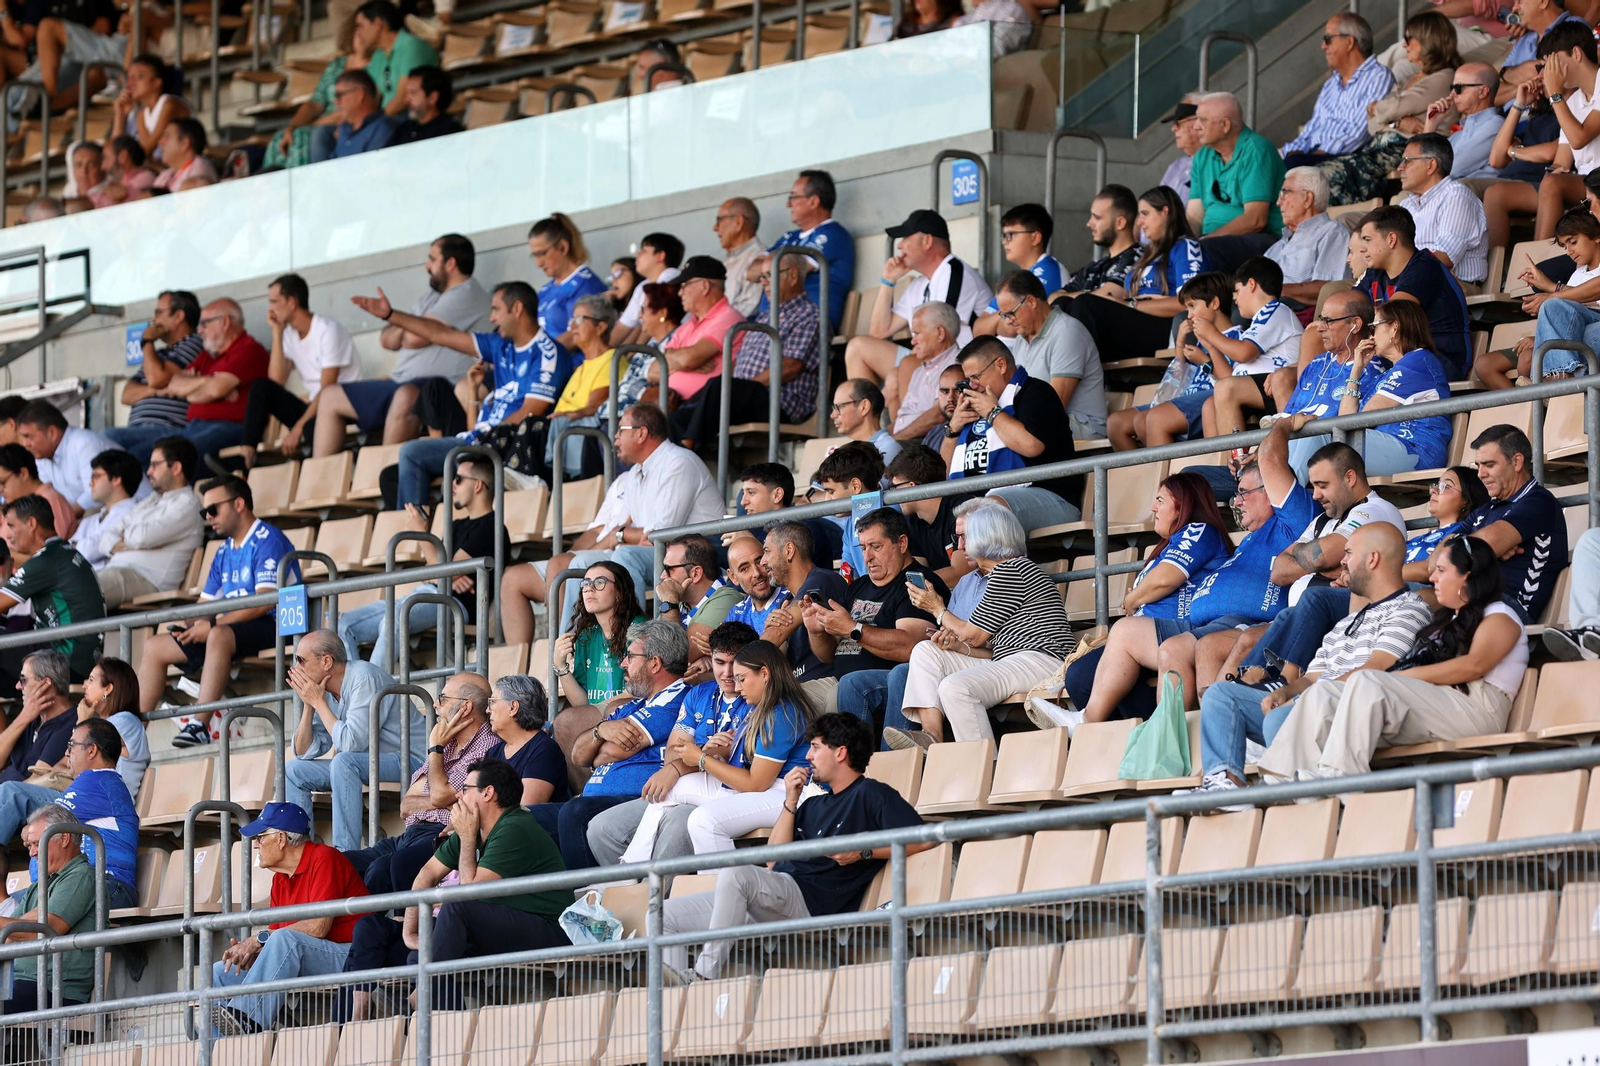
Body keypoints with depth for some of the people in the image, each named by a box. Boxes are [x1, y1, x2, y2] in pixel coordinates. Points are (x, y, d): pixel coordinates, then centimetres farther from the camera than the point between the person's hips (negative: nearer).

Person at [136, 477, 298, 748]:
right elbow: (206, 603, 20)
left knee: (219, 636, -40)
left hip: (271, 627, -10)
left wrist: (211, 625, -21)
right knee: (154, 647, 6)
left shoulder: (267, 540, -9)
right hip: (231, 626, 10)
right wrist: (184, 624, -4)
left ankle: (200, 725, -45)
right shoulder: (224, 552, 19)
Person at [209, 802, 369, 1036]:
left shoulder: (325, 859, -11)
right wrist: (250, 951, -13)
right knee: (220, 974, 0)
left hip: (347, 957, -9)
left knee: (285, 939, -36)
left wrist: (258, 939, -19)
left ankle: (245, 1019, -42)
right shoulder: (281, 878, 15)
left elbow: (318, 927, -22)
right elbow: (274, 934, 11)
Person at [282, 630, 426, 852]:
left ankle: (346, 852, -35)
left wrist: (318, 702, -18)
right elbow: (303, 753, 6)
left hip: (409, 760, -9)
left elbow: (351, 743, -28)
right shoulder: (325, 690, 4)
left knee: (344, 762, -34)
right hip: (365, 762, 9)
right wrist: (308, 704, -5)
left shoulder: (364, 678, -20)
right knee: (293, 769, 5)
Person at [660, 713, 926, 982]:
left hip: (810, 903, -9)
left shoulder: (870, 795, 5)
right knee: (666, 915, -3)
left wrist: (864, 851, -15)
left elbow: (923, 839, -9)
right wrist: (791, 802, 13)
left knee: (735, 872, -37)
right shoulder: (815, 804, 30)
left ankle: (706, 976, -35)